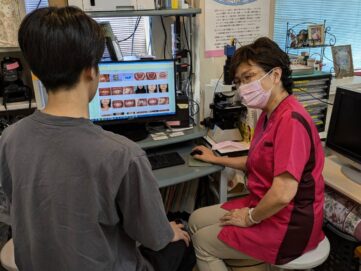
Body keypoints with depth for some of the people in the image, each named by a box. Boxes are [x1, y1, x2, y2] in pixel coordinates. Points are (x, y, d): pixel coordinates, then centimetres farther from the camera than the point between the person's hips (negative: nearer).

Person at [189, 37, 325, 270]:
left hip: (287, 226, -10)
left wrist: (250, 218, -16)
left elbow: (283, 194, -33)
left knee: (202, 241, 4)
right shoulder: (270, 114, 7)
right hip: (266, 209, 10)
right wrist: (217, 159, 23)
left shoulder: (290, 120, -27)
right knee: (196, 220, 12)